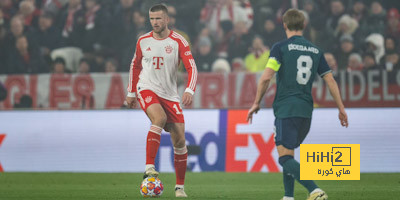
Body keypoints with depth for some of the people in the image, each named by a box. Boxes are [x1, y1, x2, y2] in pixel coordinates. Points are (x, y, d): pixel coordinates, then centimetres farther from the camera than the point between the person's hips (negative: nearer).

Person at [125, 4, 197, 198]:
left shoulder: (178, 42, -5)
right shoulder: (143, 41, 3)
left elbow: (191, 67, -11)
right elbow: (135, 66, 19)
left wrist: (189, 90, -27)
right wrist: (131, 93, 19)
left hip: (170, 94, 1)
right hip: (147, 89, -1)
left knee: (180, 140, -2)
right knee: (160, 118, -33)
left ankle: (180, 187, 11)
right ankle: (149, 166, -35)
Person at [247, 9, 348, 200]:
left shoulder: (281, 47, -4)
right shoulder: (315, 51, 12)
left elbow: (266, 77, -12)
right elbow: (330, 80, 11)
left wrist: (256, 103, -2)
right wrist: (341, 109, 16)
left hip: (286, 109, -6)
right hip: (306, 111, 6)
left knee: (285, 158, -11)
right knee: (288, 154, 22)